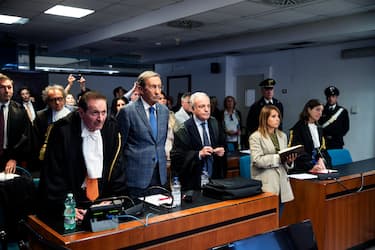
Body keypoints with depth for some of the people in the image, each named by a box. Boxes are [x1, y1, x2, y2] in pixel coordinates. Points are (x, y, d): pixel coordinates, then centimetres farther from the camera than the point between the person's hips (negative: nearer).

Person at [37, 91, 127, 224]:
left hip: (102, 200, 3)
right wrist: (64, 207, -16)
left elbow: (116, 168, 4)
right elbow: (54, 173, -11)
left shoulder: (111, 128, -3)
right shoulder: (62, 131, -15)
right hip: (70, 199, -2)